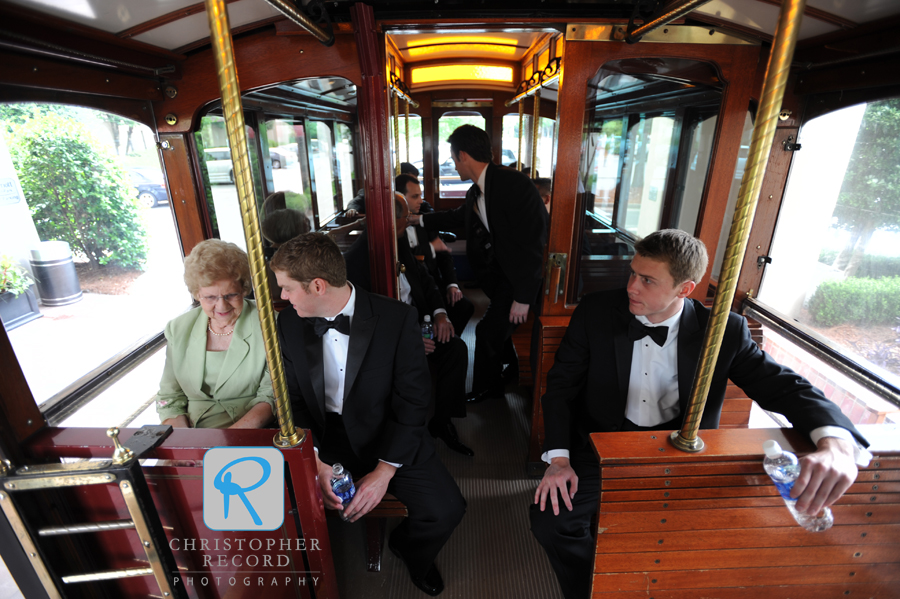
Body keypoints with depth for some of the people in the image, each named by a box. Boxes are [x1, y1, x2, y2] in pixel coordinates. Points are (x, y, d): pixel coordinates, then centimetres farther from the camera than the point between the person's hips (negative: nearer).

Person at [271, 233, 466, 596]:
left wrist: (385, 470, -18)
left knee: (446, 509, -18)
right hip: (321, 440, 3)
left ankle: (407, 549, 21)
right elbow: (291, 400, 0)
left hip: (387, 439, -2)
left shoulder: (397, 319, -15)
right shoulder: (288, 323, -3)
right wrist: (314, 460, -15)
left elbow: (413, 401, -13)